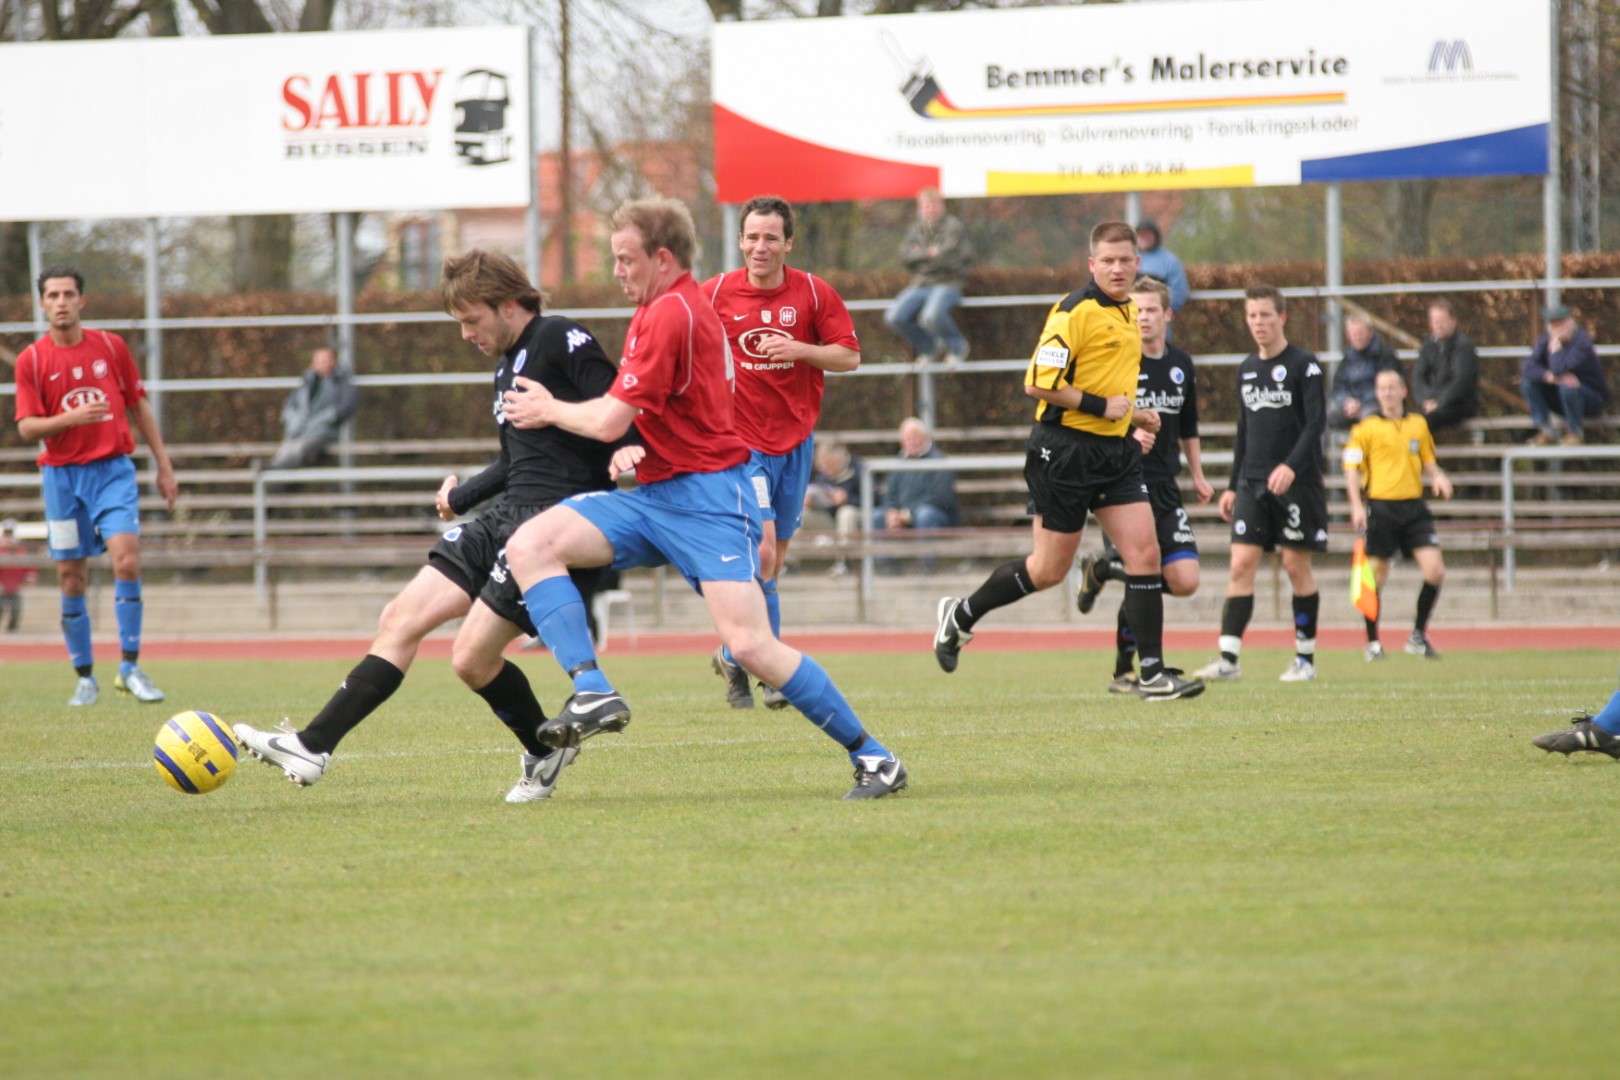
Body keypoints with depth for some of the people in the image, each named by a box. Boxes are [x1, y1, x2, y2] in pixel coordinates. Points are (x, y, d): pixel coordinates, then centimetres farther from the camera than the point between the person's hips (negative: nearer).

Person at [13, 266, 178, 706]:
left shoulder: (111, 347, 4)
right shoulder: (31, 360, 0)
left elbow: (139, 407, 12)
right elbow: (26, 426, -6)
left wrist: (164, 466, 12)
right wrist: (70, 418, -25)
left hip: (113, 469, 0)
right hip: (62, 475, 0)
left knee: (127, 561, -17)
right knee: (72, 580, 2)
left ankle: (130, 667, -10)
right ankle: (85, 677, 13)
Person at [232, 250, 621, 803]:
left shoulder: (560, 340, -9)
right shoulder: (508, 367, 20)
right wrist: (462, 496, 40)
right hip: (507, 515, 10)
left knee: (472, 657, -14)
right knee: (402, 617, 1)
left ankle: (546, 753, 12)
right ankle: (313, 746, 1)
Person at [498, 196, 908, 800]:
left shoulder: (673, 312, -15)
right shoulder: (659, 309, 17)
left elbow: (609, 421, -15)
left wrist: (549, 410, 3)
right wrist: (630, 449, 7)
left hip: (705, 498, -10)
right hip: (651, 497, 10)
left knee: (749, 645, -18)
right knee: (529, 544, -10)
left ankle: (873, 759, -5)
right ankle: (593, 695, -20)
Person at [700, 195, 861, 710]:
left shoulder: (814, 293, -2)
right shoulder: (716, 293, -4)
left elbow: (849, 356, -1)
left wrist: (799, 349, -17)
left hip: (795, 440, 3)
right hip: (741, 441, -3)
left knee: (774, 559, 9)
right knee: (762, 552, -16)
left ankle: (735, 656, 25)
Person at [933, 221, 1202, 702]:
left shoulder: (1129, 314, 14)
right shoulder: (1074, 312, -14)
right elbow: (1038, 383, -21)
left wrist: (1132, 413, 14)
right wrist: (1102, 405, -19)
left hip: (1116, 449, 7)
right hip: (1065, 450, -7)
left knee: (1144, 554, -5)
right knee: (1048, 570, 0)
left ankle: (1153, 673, -4)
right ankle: (961, 615, 23)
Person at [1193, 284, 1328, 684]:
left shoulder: (1303, 364, -4)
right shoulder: (1246, 369, 14)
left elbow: (1316, 421, -12)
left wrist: (1291, 465, -25)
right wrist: (1233, 485, 18)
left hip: (1296, 483, -5)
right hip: (1253, 483, 5)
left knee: (1296, 564, -1)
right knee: (1241, 564, -5)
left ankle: (1305, 657, 10)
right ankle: (1228, 658, -10)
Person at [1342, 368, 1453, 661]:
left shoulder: (1418, 424, 12)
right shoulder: (1366, 428, 1)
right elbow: (1352, 469, -2)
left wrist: (1437, 477, 0)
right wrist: (1357, 505, -14)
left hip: (1414, 507, 3)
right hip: (1380, 507, -3)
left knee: (1435, 570, -9)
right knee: (1376, 576, 1)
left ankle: (1418, 637, 7)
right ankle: (1372, 643, 15)